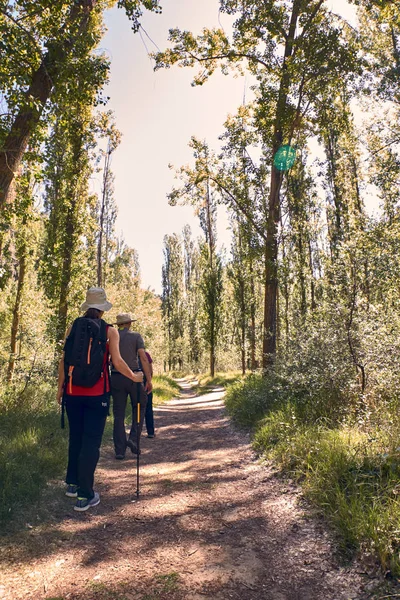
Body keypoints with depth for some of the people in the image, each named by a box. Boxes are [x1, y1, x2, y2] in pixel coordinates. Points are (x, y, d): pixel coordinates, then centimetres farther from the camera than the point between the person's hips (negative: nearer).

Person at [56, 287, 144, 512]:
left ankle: (72, 483, 33)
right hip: (97, 393, -3)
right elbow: (117, 362, -8)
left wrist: (60, 387, 14)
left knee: (75, 437, 19)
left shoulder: (73, 327, 4)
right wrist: (134, 377, 7)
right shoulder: (110, 331, -4)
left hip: (73, 391, 4)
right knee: (91, 442, 3)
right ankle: (85, 495, 6)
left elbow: (64, 360, 4)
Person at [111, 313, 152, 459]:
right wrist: (149, 380, -8)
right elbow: (143, 358, -9)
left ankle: (119, 450, 8)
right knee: (139, 407, 18)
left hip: (116, 378, 2)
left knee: (119, 414, 8)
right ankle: (134, 439, 4)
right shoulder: (136, 336, 1)